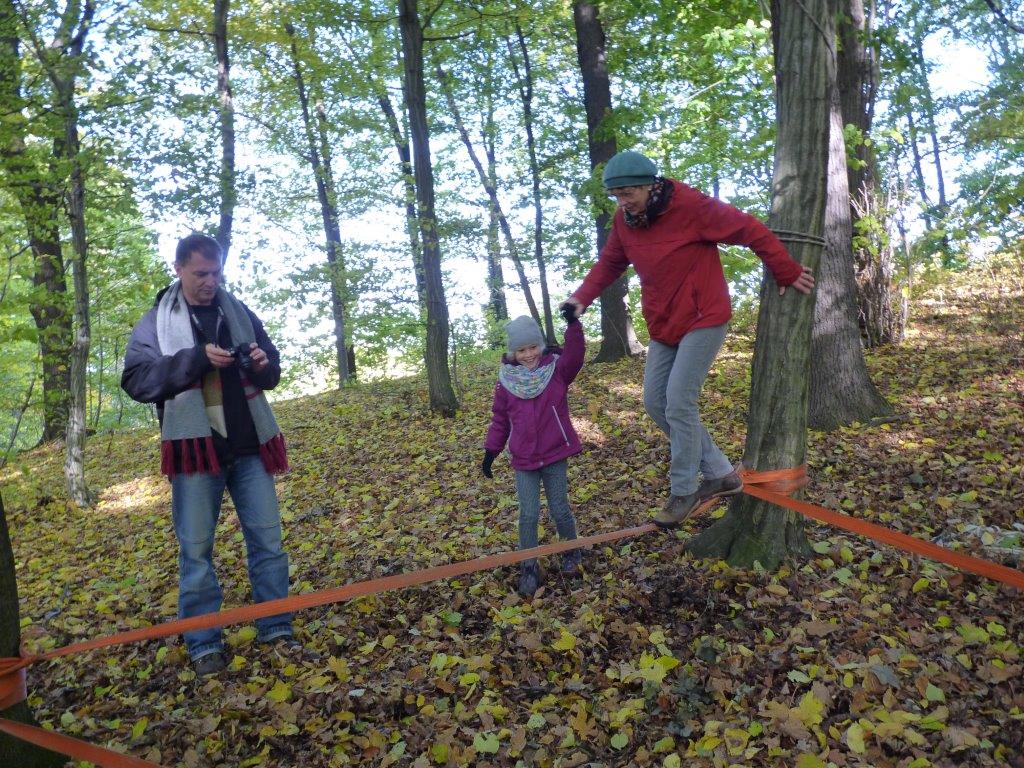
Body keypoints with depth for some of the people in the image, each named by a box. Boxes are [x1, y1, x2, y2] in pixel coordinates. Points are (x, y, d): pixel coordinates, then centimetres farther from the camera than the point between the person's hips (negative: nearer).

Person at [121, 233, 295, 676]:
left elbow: (271, 374, 19)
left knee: (267, 538, 6)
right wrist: (197, 358, -20)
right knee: (195, 549, 4)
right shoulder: (156, 321, 3)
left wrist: (264, 364, -6)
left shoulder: (239, 313, 11)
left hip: (249, 445, 3)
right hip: (196, 448, -2)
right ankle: (204, 644, 16)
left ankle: (276, 628, 18)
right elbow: (135, 381, -8)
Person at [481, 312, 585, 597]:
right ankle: (529, 567, 17)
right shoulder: (506, 379, -1)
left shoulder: (556, 369, -6)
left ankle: (571, 552, 34)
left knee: (559, 510, 9)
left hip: (554, 455, -1)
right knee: (528, 514, 2)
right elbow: (500, 418, 7)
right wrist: (490, 451, 6)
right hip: (523, 459, 1)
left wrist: (573, 323, -39)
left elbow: (575, 355, -26)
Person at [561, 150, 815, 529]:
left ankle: (683, 491, 5)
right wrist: (582, 297, -4)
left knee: (679, 405, -13)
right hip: (663, 327, 8)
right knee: (655, 403, 5)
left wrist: (787, 273, -7)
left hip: (703, 320, -8)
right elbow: (609, 262, 12)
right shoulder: (624, 221, 2)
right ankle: (721, 473, 17)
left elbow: (751, 230, -12)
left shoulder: (691, 206, -18)